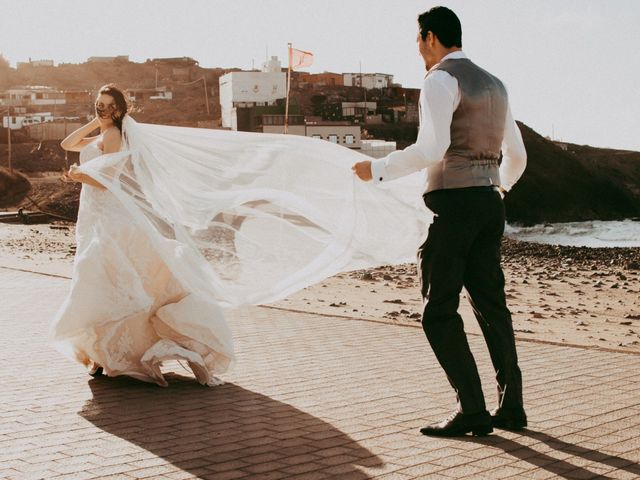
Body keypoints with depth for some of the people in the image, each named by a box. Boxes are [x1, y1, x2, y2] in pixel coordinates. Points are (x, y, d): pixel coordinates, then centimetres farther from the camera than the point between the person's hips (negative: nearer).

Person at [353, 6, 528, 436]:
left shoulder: (440, 81, -8)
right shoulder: (494, 85, 19)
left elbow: (432, 148, -23)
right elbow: (516, 156, 24)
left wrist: (379, 169, -13)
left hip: (451, 202, -8)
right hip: (489, 203, 9)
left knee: (440, 311, -3)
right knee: (490, 303, 12)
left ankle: (473, 410, -3)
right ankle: (511, 406, 16)